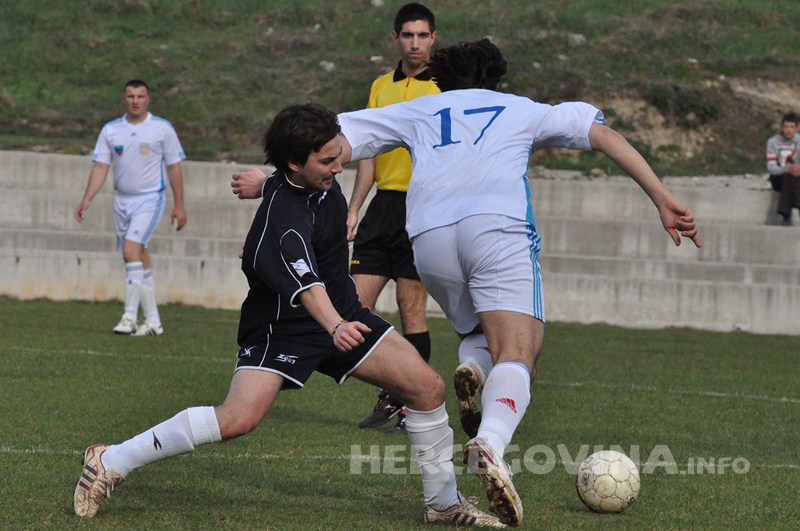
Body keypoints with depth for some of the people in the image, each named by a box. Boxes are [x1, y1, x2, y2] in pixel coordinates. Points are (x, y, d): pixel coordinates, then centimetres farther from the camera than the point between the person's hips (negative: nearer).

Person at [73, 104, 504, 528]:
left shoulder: (321, 181, -4)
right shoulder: (282, 219, -30)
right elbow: (304, 282, -47)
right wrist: (335, 326, -64)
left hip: (342, 313, 8)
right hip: (282, 326, -8)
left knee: (427, 387, -4)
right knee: (239, 418, -26)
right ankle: (112, 462, -10)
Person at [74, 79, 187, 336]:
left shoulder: (162, 128, -2)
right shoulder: (110, 130, 6)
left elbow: (174, 168, 2)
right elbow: (100, 167, 5)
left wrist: (179, 206, 0)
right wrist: (86, 200, -7)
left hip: (150, 199, -4)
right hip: (122, 199, 4)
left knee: (131, 250, -21)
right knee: (139, 258, 7)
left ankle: (130, 316, -20)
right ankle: (152, 321, 14)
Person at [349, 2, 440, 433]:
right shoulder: (381, 87, 15)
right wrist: (353, 209, 13)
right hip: (383, 205, 6)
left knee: (411, 306, -5)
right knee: (357, 302, 1)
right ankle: (390, 397, 12)